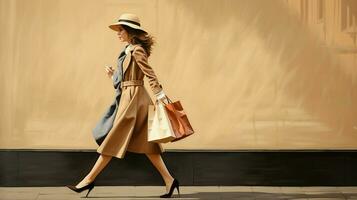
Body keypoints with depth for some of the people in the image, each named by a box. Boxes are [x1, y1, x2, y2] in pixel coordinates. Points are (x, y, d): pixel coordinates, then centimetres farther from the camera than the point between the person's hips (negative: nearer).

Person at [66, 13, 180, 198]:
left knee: (113, 141, -3)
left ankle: (89, 180, 3)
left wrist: (162, 99, -22)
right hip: (129, 97, 10)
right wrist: (113, 75, 7)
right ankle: (169, 180, 8)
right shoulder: (129, 50, 15)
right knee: (145, 144, 8)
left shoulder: (136, 51, -12)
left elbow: (151, 76, -18)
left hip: (133, 99, -10)